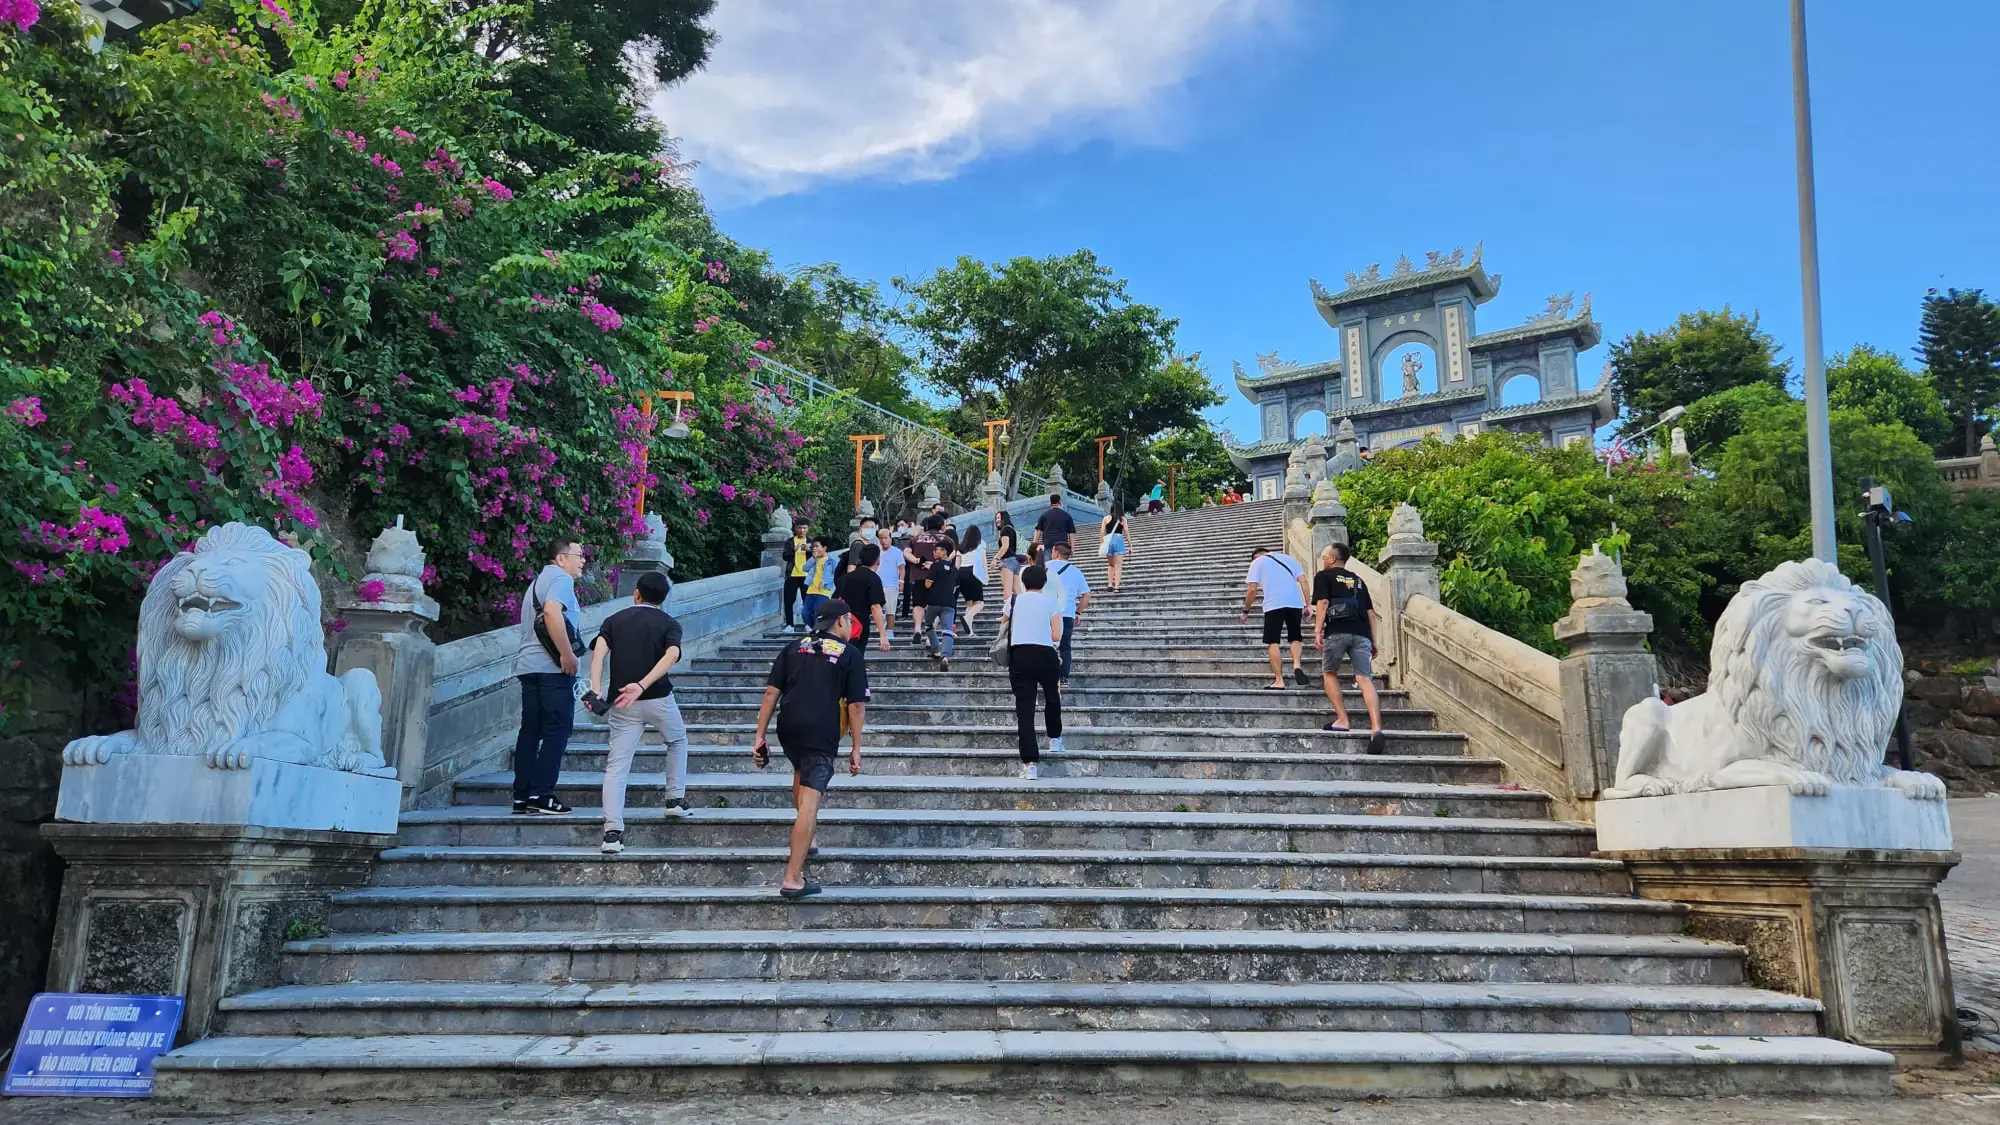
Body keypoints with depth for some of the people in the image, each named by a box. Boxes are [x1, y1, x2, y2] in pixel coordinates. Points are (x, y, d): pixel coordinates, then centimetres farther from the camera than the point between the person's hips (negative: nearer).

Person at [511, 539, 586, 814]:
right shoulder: (561, 578, -5)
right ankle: (541, 794, -11)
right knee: (557, 730, -7)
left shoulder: (539, 581, 25)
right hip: (552, 667, -9)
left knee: (531, 730, 7)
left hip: (528, 665, 9)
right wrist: (567, 654, -21)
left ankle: (522, 796, 6)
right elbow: (552, 612, -23)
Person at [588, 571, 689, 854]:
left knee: (616, 767, 0)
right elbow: (671, 655, -14)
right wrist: (642, 685, -22)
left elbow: (599, 652, -6)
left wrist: (596, 690, -16)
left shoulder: (614, 620, 13)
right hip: (659, 698, -1)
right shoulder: (669, 623, 8)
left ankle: (613, 832, -11)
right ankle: (676, 799, 29)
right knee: (678, 741, 29)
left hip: (623, 704, 1)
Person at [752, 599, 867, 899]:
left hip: (788, 729, 5)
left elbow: (771, 693, 6)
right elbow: (857, 705, -1)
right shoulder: (850, 654, 4)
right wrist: (856, 749, 3)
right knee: (809, 803, -6)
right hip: (822, 735, -5)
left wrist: (761, 736, 7)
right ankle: (792, 878, -11)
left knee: (801, 771, 34)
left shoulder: (794, 648, 14)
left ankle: (803, 843, 44)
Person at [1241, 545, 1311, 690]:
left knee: (1273, 643, 4)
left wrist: (1246, 611, 12)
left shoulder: (1257, 562, 12)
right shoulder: (1289, 558, 23)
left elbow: (1252, 589, 3)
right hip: (1295, 603, 3)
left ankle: (1279, 681, 0)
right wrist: (1307, 605, 11)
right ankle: (1297, 665, -10)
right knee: (1296, 638, 17)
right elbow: (1303, 581, 12)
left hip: (1274, 605, -3)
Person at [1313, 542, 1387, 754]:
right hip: (1361, 633, 4)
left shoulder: (1324, 576, 13)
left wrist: (1317, 630, -9)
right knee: (1365, 679, -6)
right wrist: (1373, 641, 22)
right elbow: (1370, 612, 21)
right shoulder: (1358, 580, 27)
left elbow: (1322, 603, -4)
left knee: (1330, 673, 17)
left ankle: (1342, 720, 5)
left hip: (1337, 631, -4)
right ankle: (1376, 728, -22)